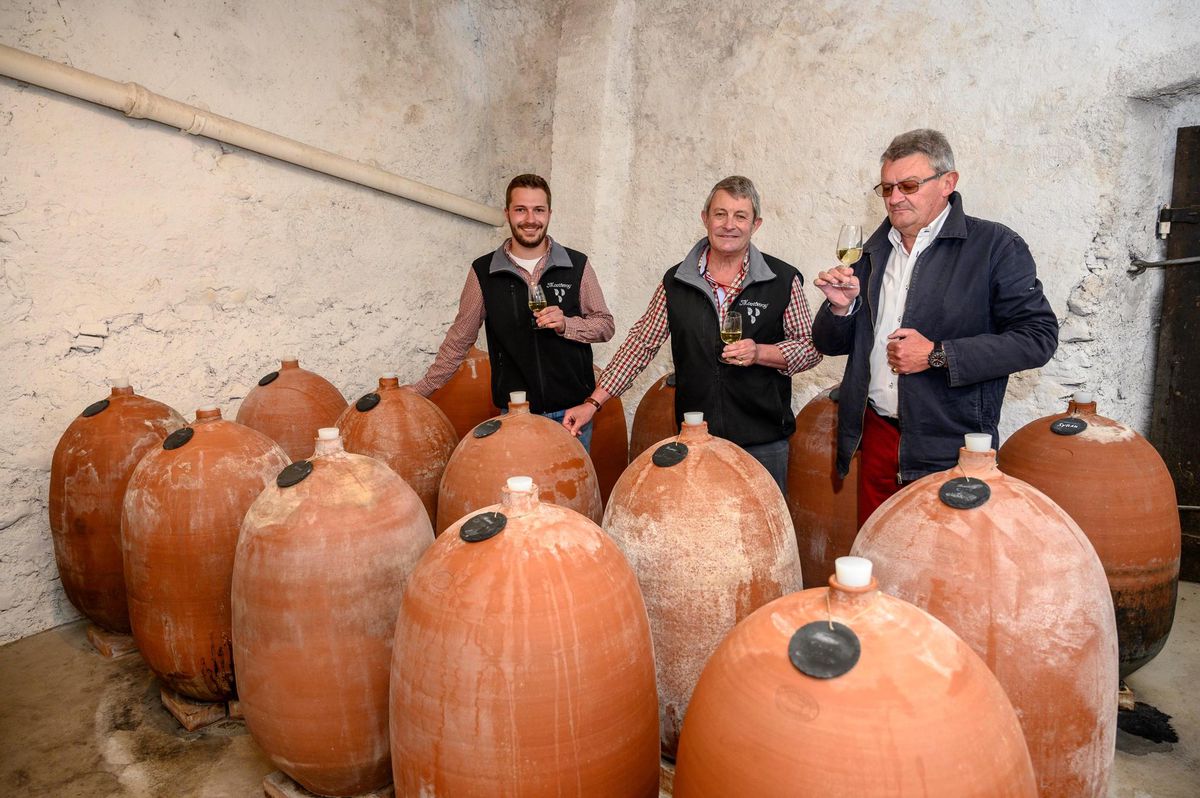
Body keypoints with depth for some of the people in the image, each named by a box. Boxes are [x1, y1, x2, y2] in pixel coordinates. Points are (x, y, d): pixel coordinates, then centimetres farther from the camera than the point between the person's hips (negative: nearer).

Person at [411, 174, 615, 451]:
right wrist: (422, 389, 9)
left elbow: (605, 325, 5)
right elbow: (460, 338, 8)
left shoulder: (577, 265, -1)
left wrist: (566, 324, -14)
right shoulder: (483, 272, 0)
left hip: (572, 411, 1)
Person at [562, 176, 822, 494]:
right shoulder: (676, 281, 2)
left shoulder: (783, 280, -2)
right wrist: (594, 402, -2)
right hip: (694, 437, 1)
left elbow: (811, 347, 3)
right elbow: (641, 344, 4)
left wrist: (760, 353, -16)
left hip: (763, 443, -1)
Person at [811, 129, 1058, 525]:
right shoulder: (874, 251, 11)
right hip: (877, 436, 5)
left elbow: (1038, 337, -10)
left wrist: (937, 356, -16)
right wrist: (841, 307, -8)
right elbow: (830, 344, 13)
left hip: (949, 448, -4)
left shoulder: (996, 246, -4)